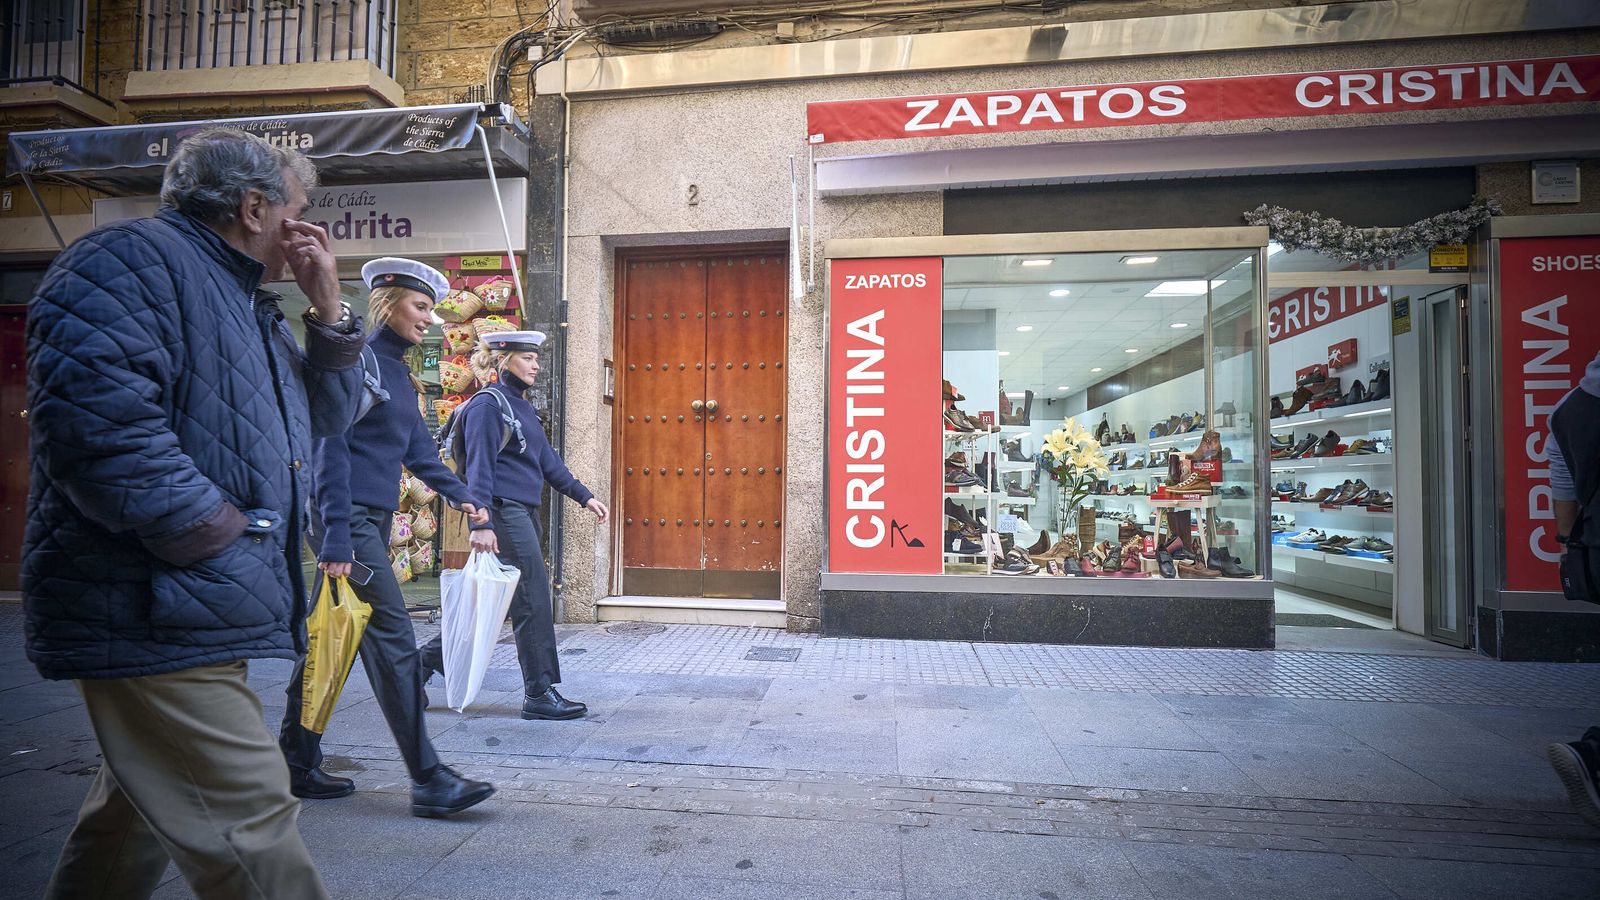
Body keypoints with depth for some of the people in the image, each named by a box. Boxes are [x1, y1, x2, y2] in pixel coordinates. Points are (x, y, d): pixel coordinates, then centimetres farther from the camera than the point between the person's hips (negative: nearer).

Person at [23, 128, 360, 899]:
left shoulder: (250, 305, 19)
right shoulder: (133, 259, -10)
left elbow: (326, 418, 19)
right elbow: (95, 418, -24)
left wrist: (327, 309, 9)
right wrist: (214, 531, -21)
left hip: (194, 612, 10)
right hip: (153, 614, -10)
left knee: (136, 819, 23)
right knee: (250, 822, -9)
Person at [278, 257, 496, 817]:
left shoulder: (397, 373, 17)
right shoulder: (355, 359, -10)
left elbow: (419, 450, 15)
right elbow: (331, 449, -16)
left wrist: (461, 497, 1)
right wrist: (336, 535, -20)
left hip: (374, 519, 9)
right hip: (347, 518, -9)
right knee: (392, 638, -9)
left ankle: (297, 765, 27)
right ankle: (427, 780, -4)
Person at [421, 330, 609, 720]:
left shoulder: (523, 407, 19)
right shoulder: (488, 403, -8)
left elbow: (548, 460, 21)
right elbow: (479, 467, -15)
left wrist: (585, 497, 17)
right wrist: (480, 523, -21)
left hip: (524, 512, 10)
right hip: (504, 513, -10)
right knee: (533, 599, -6)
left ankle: (427, 659, 29)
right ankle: (540, 693, 3)